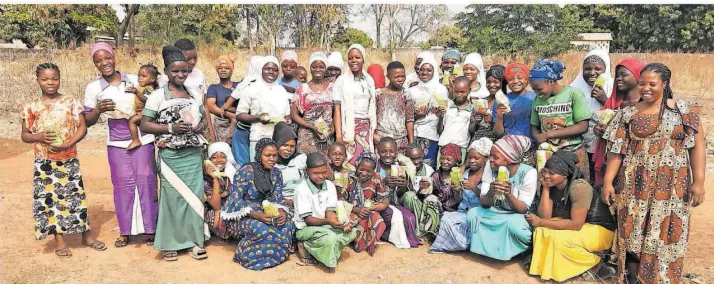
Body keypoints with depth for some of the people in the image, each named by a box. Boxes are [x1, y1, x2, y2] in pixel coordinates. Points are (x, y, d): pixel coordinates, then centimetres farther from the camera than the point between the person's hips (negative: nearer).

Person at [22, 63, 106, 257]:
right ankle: (59, 240, 16)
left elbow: (82, 128, -3)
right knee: (49, 198, 4)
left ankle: (86, 236, 18)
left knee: (76, 196, 5)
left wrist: (68, 143, -18)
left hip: (69, 159, 0)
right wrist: (39, 136, -16)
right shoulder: (32, 107, 0)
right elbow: (24, 135, 5)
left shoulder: (71, 103, -2)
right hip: (44, 162, 1)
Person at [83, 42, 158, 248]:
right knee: (123, 185, 4)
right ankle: (125, 231, 19)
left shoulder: (133, 80, 2)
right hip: (117, 144, 0)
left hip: (143, 141, 0)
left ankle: (150, 229, 16)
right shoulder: (93, 88, 0)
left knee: (147, 182, 3)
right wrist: (99, 110, -14)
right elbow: (87, 122, 4)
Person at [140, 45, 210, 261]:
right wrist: (171, 127, -17)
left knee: (195, 196, 4)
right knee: (172, 197, 1)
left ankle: (195, 240, 14)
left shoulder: (196, 94, 10)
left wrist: (200, 126, -5)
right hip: (170, 155, -3)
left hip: (193, 154, 3)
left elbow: (204, 119, 18)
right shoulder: (158, 96, -3)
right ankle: (170, 243, 13)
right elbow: (144, 125, -5)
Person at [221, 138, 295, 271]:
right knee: (263, 230, -36)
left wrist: (281, 212, -22)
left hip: (265, 212, 5)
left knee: (288, 226, -23)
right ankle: (244, 253, -10)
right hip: (244, 214, -5)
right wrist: (256, 215, -32)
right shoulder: (246, 171, -16)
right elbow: (235, 198, -19)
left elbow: (278, 197, 1)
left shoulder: (276, 173, 3)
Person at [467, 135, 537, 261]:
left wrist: (508, 194, -41)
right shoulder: (490, 168, -10)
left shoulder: (528, 173, -21)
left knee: (513, 223, -36)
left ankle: (527, 248, -3)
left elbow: (522, 209, -21)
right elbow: (483, 203, -13)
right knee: (472, 214, -22)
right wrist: (490, 193, -37)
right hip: (494, 213, 4)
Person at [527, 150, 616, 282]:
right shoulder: (552, 186, -6)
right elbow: (545, 216, -14)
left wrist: (541, 222, -26)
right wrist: (545, 188, -20)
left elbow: (576, 224, -29)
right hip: (575, 225, 7)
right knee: (541, 231, -15)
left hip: (599, 229, -7)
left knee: (558, 239, -29)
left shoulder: (579, 187, -27)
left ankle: (597, 266, -9)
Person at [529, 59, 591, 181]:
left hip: (574, 153, -3)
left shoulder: (574, 94, -7)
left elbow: (583, 127, -12)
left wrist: (548, 134, -14)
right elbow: (534, 127, 13)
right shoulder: (538, 99, 5)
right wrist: (539, 139, -10)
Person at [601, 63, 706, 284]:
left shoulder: (684, 111, 2)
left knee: (666, 235, 3)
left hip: (672, 186, -1)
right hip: (636, 184, 1)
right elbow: (617, 149, 2)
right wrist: (608, 181, -5)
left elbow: (697, 146, -1)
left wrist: (698, 181, -8)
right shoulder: (628, 113, 4)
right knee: (633, 233, 3)